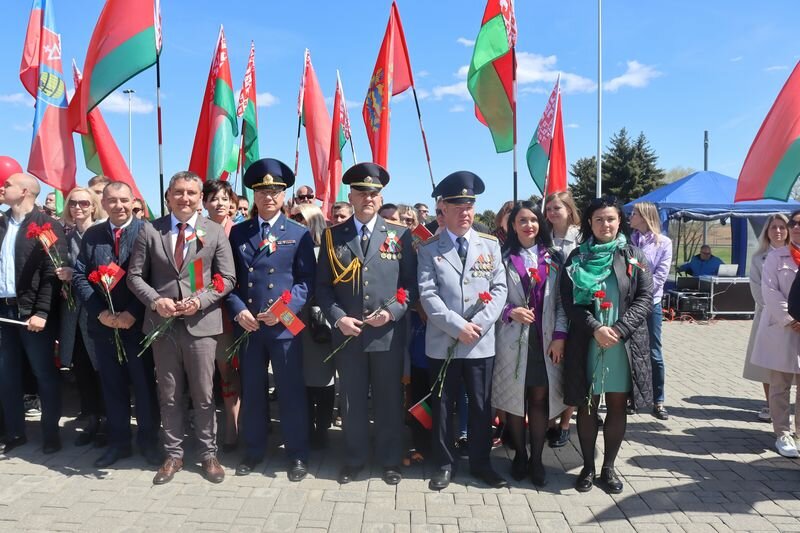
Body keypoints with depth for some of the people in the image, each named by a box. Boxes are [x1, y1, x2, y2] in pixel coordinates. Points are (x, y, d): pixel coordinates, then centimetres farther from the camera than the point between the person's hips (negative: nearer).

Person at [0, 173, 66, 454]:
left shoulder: (48, 225, -6)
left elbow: (53, 273, -12)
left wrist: (41, 312, -18)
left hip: (32, 312, -6)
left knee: (45, 374, 4)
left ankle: (51, 432, 16)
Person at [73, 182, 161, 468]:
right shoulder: (92, 235, 8)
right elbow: (80, 276, 5)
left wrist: (132, 313, -15)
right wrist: (100, 312, -7)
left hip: (138, 324, -4)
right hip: (104, 324, 4)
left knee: (145, 385, 5)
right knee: (112, 387, 12)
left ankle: (149, 441, 21)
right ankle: (118, 442, 25)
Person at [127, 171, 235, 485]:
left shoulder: (215, 232, 2)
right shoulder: (150, 231, 4)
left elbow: (227, 279, 1)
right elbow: (135, 276, 5)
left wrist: (200, 300, -14)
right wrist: (156, 300, -12)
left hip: (201, 323, -1)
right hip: (162, 323, 1)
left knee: (204, 395, 7)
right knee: (169, 396, 12)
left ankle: (208, 454, 23)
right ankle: (173, 455, 27)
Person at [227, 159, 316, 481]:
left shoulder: (299, 234, 2)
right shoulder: (237, 233, 9)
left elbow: (306, 281, -2)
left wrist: (284, 310, -15)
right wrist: (238, 311, -7)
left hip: (285, 325, -2)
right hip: (247, 325, 3)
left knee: (291, 392, 5)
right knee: (251, 392, 12)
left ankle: (297, 455, 19)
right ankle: (253, 452, 28)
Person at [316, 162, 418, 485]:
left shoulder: (399, 235, 3)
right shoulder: (333, 236, 5)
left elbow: (411, 283, 2)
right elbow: (323, 285, 5)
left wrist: (392, 312, -12)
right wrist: (337, 318, -9)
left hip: (389, 334, -1)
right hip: (347, 333, 1)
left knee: (389, 401, 10)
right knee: (352, 401, 11)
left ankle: (390, 461, 27)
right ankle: (354, 459, 29)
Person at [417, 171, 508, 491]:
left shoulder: (490, 245, 6)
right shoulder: (429, 248, 0)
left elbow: (499, 289, 0)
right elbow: (427, 295, -8)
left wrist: (479, 324, -12)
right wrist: (458, 326, -16)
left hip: (482, 342, 2)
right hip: (442, 342, -1)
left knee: (481, 407, 11)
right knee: (442, 407, 9)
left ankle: (481, 463, 28)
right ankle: (444, 465, 25)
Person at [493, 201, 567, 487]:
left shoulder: (554, 257, 9)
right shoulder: (503, 257, 3)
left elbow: (562, 300, 6)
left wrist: (560, 335, -4)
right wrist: (509, 311, -17)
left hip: (546, 338, 2)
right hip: (513, 338, -1)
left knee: (540, 398, 3)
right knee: (514, 397, 5)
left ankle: (536, 459, 16)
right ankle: (520, 455, 22)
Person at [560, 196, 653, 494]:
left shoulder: (634, 256, 5)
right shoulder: (578, 257, 4)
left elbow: (645, 298, 0)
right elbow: (569, 301, -2)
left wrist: (618, 329, -12)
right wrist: (596, 328, -15)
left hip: (625, 344, 1)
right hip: (586, 343, 0)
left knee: (618, 406, 7)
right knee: (587, 406, 6)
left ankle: (608, 467, 21)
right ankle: (588, 466, 20)